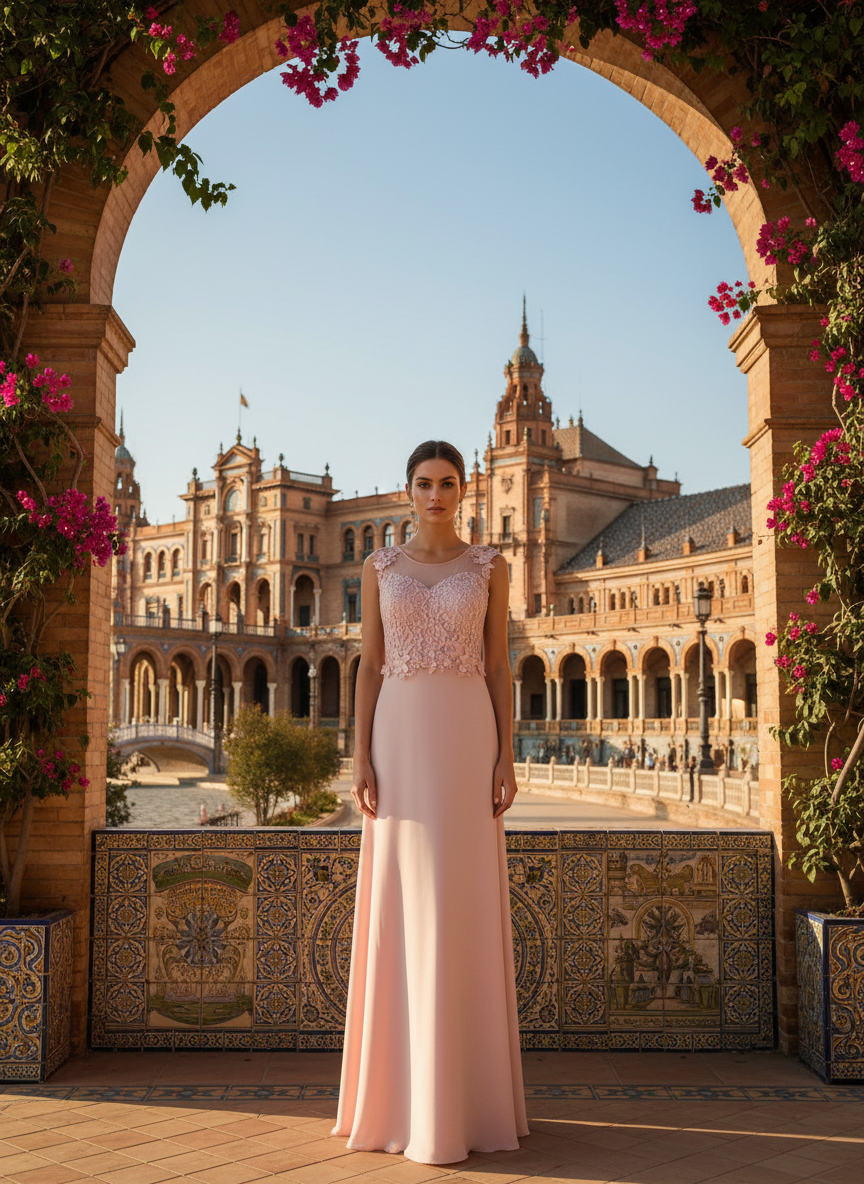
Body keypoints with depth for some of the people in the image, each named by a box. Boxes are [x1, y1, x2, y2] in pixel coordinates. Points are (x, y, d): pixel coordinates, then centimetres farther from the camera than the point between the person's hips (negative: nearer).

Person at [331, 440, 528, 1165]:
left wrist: (506, 759, -4)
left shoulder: (490, 568, 8)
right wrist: (360, 758, -4)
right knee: (400, 909, 1)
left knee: (467, 907, -1)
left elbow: (498, 666, 5)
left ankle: (467, 1093, 11)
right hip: (401, 739, 1)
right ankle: (403, 1092, 13)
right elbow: (369, 665, 6)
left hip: (468, 739, 0)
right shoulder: (380, 568, 9)